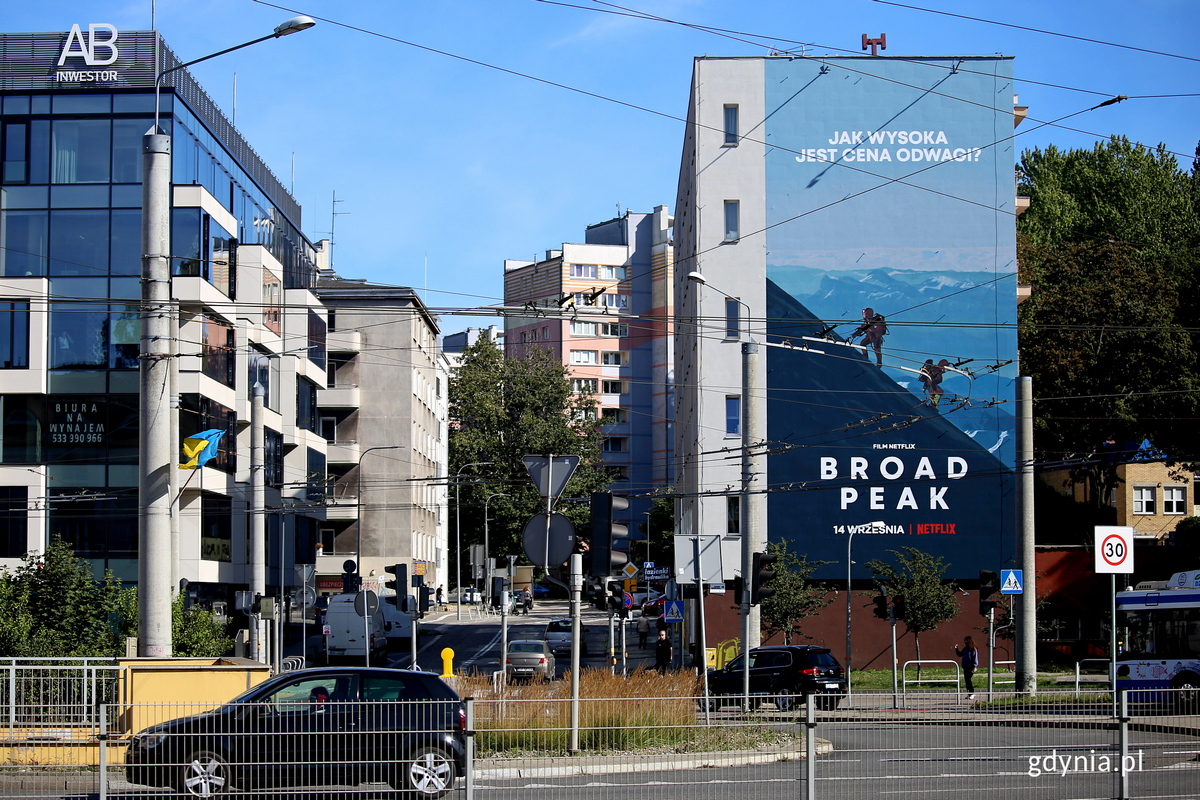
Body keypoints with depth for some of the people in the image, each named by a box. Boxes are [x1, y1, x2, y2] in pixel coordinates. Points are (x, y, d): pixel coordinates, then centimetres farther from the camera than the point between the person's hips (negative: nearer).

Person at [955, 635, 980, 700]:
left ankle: (972, 694, -2)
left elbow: (975, 658, -11)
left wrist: (975, 666, -15)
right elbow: (960, 654, 23)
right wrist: (956, 649, 11)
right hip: (965, 667, 7)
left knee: (968, 679, -10)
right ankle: (969, 693, 15)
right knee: (966, 680, 8)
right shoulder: (965, 649, 11)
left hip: (971, 667, -7)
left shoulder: (974, 650, -10)